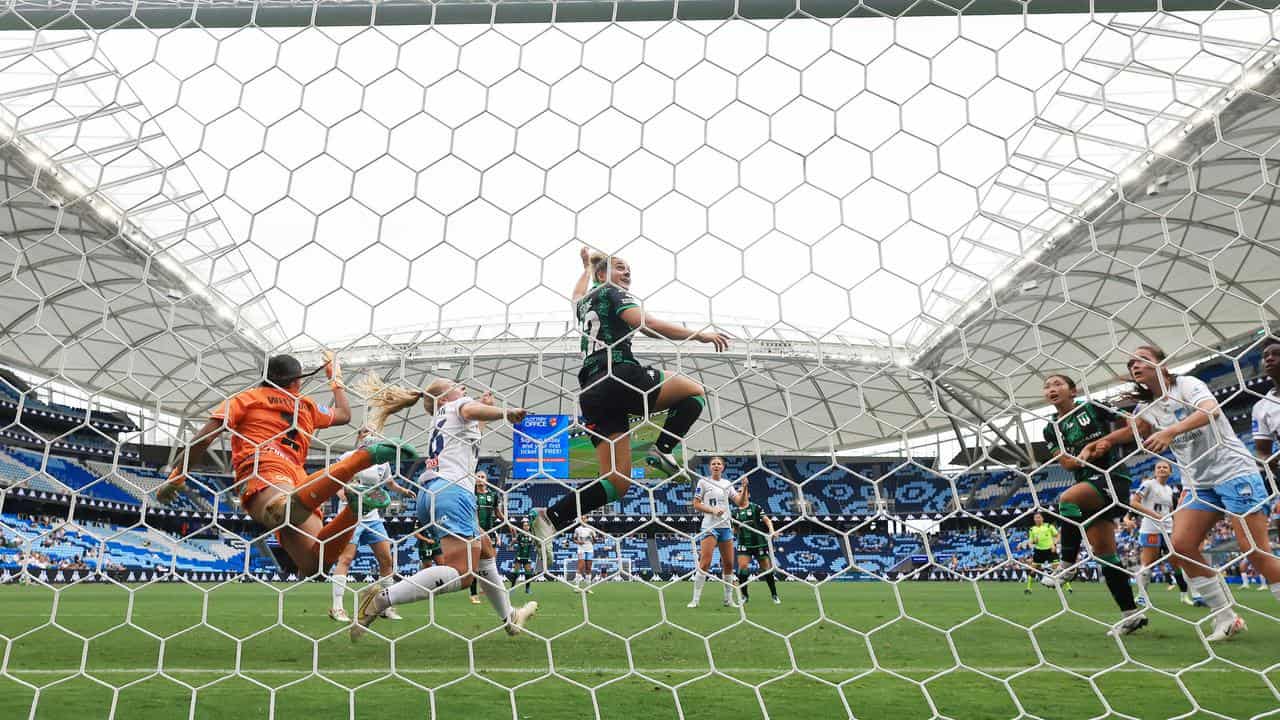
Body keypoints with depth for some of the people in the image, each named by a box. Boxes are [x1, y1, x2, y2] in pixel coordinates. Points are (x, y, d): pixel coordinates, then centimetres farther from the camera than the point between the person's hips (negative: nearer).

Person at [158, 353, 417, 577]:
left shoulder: (247, 396, 23)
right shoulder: (307, 405, 32)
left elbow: (204, 438, 12)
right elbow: (344, 414, 52)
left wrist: (176, 475, 23)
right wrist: (336, 377, 67)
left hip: (262, 471, -4)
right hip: (297, 478, 4)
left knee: (283, 513, -40)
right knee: (312, 563, -13)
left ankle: (362, 457, -52)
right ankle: (355, 505, -31)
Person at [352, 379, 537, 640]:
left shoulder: (439, 417, 31)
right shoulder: (458, 404, 10)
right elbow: (470, 411, -17)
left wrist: (487, 405, 56)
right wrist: (505, 412, -14)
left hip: (428, 492, 10)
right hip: (453, 492, -10)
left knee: (484, 550, 22)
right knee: (461, 572, -20)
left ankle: (509, 619, 30)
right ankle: (382, 598, -27)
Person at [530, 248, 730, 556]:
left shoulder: (584, 301, 29)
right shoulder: (613, 292, 8)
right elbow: (641, 322, -11)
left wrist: (587, 266, 74)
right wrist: (698, 334, -10)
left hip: (592, 391, 7)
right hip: (620, 374, -7)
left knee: (617, 481, 3)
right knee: (695, 392, 7)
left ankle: (551, 518, -10)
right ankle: (662, 450, -11)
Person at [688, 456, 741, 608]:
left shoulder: (727, 484, 14)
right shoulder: (703, 482, 1)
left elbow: (740, 502, 6)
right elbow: (696, 505, -1)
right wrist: (712, 510, -14)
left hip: (725, 526, 5)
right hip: (709, 526, -5)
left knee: (728, 564, 7)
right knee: (704, 563, -13)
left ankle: (729, 599, 18)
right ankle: (695, 599, -7)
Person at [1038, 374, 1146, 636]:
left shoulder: (1091, 408, 2)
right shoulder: (1051, 429, 13)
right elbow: (1066, 462, 1)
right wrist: (1086, 452, -16)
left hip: (1112, 476, -6)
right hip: (1089, 483, 6)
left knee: (1067, 498, -33)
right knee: (1103, 552, 2)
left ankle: (1068, 565, -20)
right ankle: (1131, 612, 10)